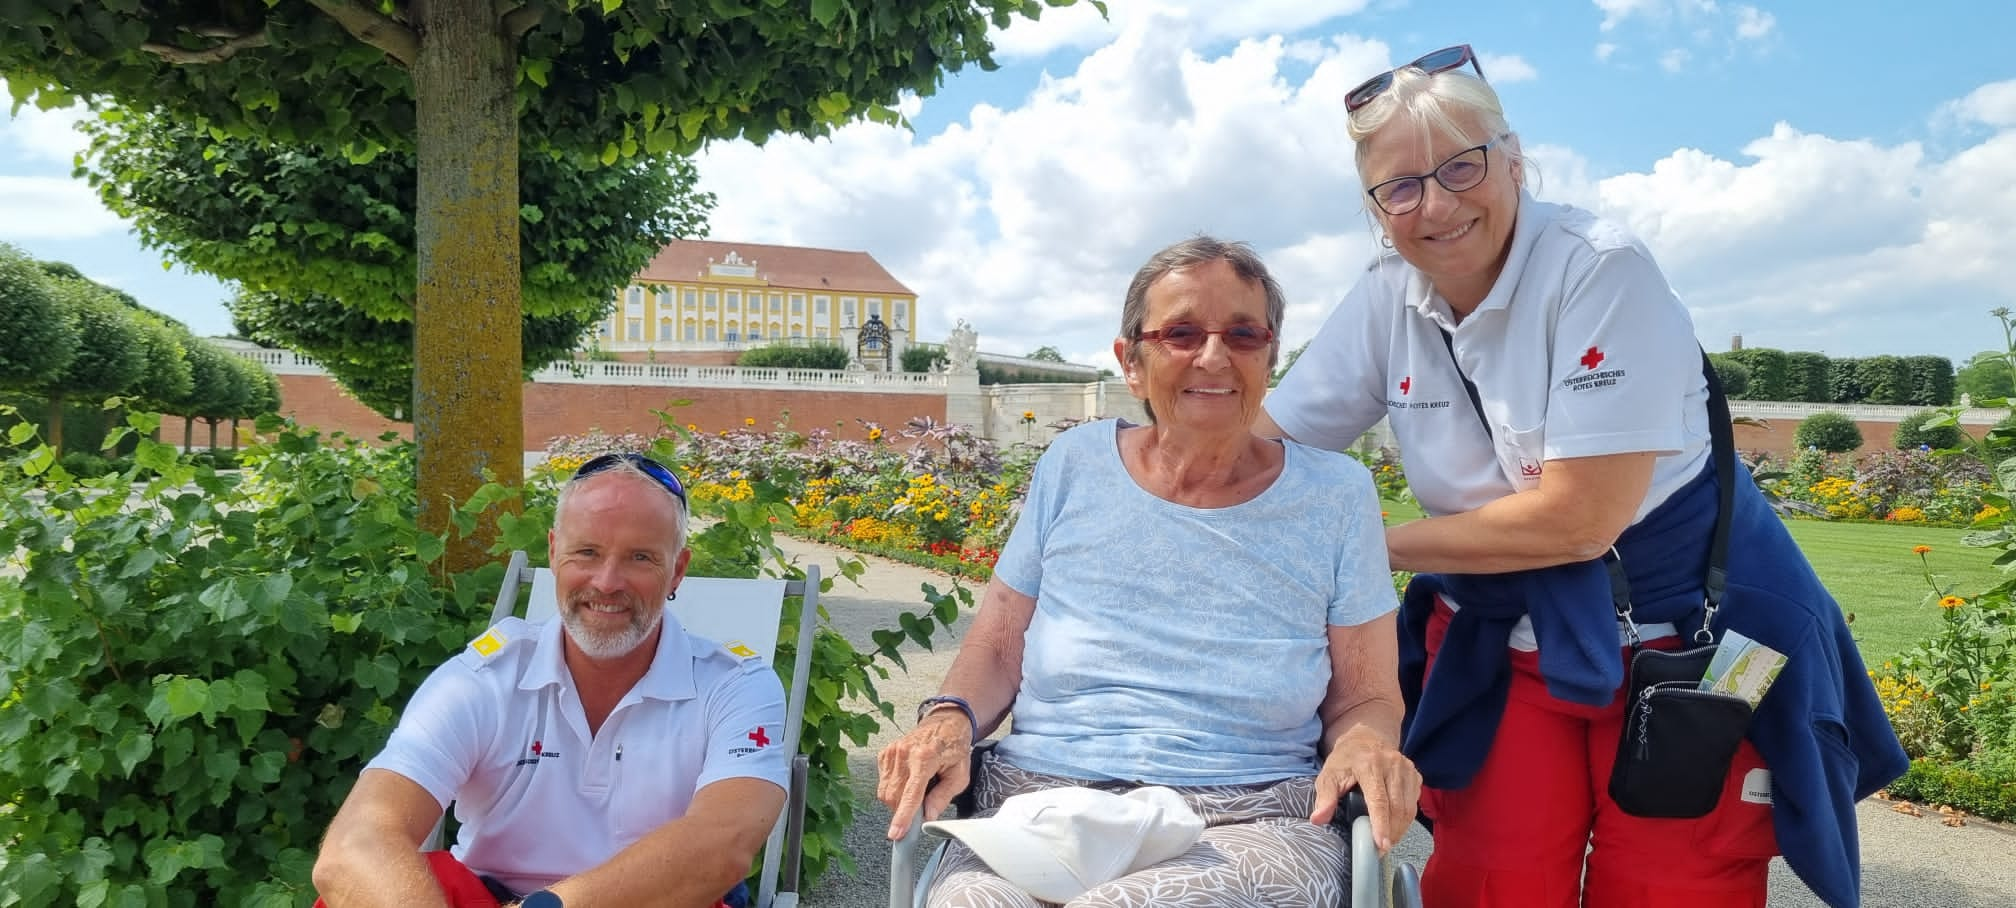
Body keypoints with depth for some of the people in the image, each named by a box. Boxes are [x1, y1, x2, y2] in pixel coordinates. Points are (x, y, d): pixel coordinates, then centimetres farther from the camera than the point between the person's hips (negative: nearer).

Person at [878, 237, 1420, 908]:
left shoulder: (1335, 495, 4)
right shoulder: (1073, 466, 7)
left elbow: (1365, 700, 8)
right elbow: (996, 649, 12)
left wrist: (1365, 743, -15)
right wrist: (949, 718, -10)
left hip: (1252, 822, -1)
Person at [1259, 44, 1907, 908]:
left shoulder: (1601, 271, -21)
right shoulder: (1384, 300, -5)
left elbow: (1578, 519, -25)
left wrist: (1375, 544, -16)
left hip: (1681, 623, -4)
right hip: (1496, 632, 4)